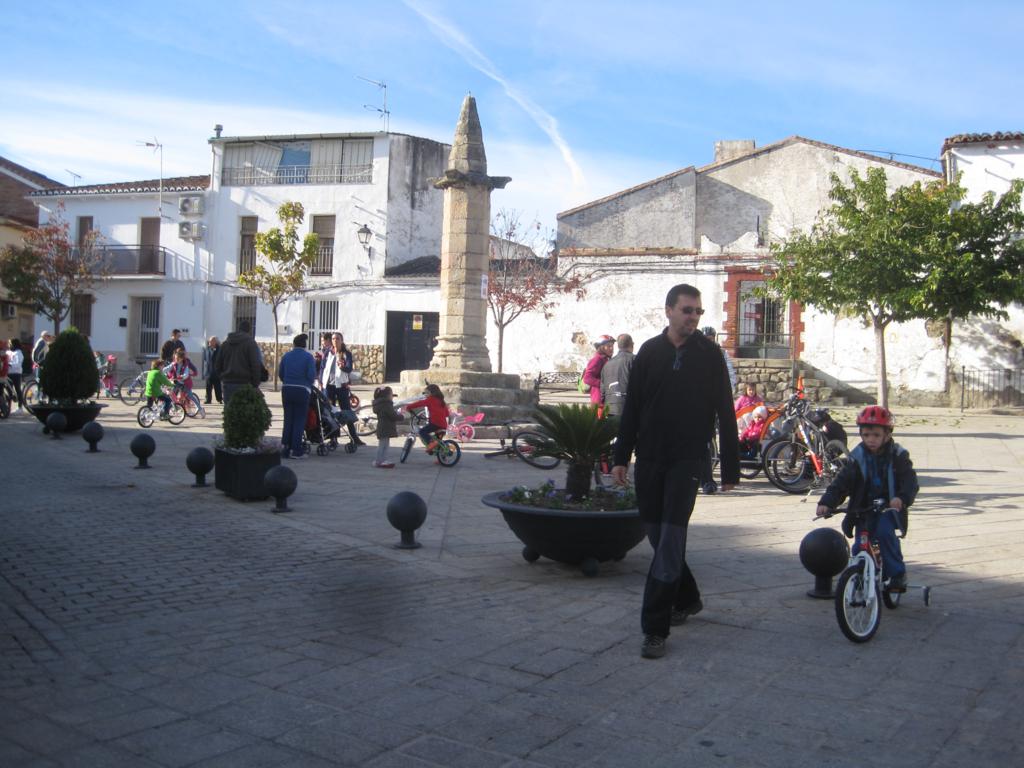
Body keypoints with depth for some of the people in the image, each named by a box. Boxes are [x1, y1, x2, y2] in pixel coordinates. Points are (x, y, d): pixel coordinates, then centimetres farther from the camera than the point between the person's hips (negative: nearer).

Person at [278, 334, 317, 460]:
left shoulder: (286, 356, 6)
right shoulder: (308, 357, -5)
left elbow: (280, 374, 6)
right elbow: (312, 375, -12)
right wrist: (309, 383, 9)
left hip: (287, 389, 4)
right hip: (302, 390, -4)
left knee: (288, 419, 12)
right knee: (299, 420, 2)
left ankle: (285, 448, 11)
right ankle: (296, 450, 0)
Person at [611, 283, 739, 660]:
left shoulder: (709, 354, -1)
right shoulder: (649, 351, 6)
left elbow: (725, 414, -1)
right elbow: (632, 408, 9)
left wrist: (730, 469, -3)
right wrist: (621, 457, 3)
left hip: (687, 459, -3)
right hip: (649, 458, 4)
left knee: (671, 539, -9)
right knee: (657, 534, 11)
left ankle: (655, 629, -5)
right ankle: (686, 598, 34)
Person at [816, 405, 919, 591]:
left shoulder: (898, 456, -5)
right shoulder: (857, 457, -1)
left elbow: (910, 481, -15)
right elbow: (841, 483, -8)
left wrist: (902, 498, -37)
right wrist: (826, 502, -23)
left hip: (889, 508, -2)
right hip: (863, 510, 2)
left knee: (884, 532, -29)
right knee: (859, 547, -6)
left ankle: (897, 574, -13)